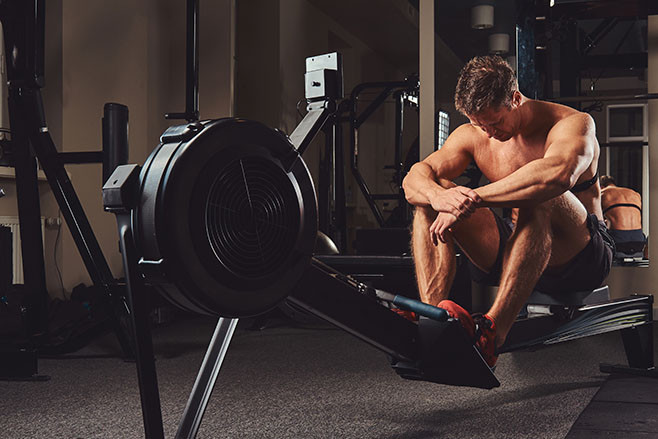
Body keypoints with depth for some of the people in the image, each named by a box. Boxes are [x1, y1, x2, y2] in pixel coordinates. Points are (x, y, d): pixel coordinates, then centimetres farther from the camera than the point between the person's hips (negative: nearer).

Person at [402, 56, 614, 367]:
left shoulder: (574, 124, -13)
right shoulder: (472, 136, 1)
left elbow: (558, 174, -38)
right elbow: (413, 180, -12)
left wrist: (474, 199, -41)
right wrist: (439, 196, -36)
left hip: (583, 259, -4)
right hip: (513, 250, 5)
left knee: (540, 196, -37)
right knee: (429, 196, -14)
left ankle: (492, 333, -51)